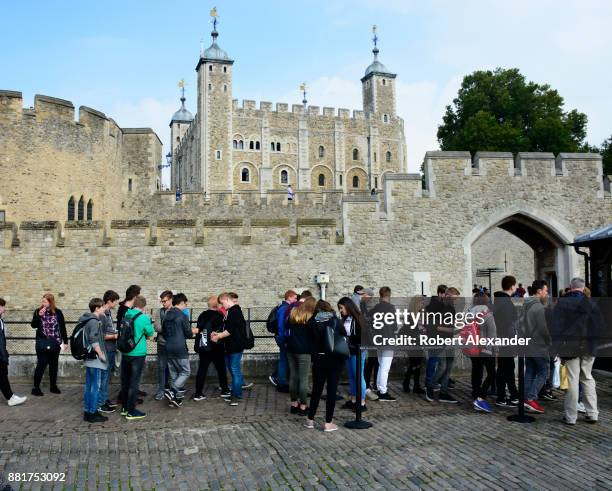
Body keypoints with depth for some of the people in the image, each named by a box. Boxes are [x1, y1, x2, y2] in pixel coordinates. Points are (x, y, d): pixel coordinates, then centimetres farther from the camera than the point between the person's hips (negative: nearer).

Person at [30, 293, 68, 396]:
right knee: (41, 364, -4)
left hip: (55, 343, 1)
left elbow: (62, 327, 2)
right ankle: (36, 387, 5)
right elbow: (33, 325, -4)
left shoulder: (57, 312, -2)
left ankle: (53, 386, 22)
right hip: (42, 343, -1)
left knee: (54, 364, 10)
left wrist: (65, 341, 2)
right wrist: (39, 316, -20)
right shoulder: (38, 311, -1)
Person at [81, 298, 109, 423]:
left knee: (89, 386, 12)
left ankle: (87, 411, 18)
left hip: (89, 358, 10)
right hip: (95, 359, -10)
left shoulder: (88, 320, 14)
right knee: (96, 386, -4)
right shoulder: (94, 321, -16)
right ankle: (92, 413, 0)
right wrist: (101, 355, -17)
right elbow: (93, 341, -23)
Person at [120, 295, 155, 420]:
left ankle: (125, 407, 27)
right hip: (138, 354, -6)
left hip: (125, 353, 6)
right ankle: (131, 411, 7)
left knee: (125, 381, 16)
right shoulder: (144, 318, -16)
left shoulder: (125, 315, 1)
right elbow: (150, 335, -4)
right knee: (134, 382, 1)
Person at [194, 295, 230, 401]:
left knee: (202, 369, 6)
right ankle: (224, 390, 20)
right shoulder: (219, 316, -11)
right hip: (215, 348, -5)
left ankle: (198, 394, 6)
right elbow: (222, 332, -15)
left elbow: (198, 329, 7)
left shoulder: (202, 315, 4)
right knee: (221, 369, 10)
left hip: (202, 347, 5)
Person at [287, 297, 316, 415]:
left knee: (293, 377, 12)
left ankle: (294, 404, 19)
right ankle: (302, 406, 2)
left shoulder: (293, 313, 6)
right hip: (304, 351, -6)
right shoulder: (310, 318, -9)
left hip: (291, 349, 6)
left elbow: (287, 327, 14)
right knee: (303, 379, -1)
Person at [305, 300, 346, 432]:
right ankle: (328, 423, 5)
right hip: (334, 360, -1)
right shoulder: (336, 321, -5)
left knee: (316, 389, 13)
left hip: (318, 359, 2)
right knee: (332, 390, 3)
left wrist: (313, 357, 11)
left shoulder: (312, 323, -4)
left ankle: (310, 419, 21)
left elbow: (310, 341, 1)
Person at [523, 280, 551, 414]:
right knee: (543, 372, -1)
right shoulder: (539, 307, -18)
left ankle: (527, 398, 14)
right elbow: (543, 329, -19)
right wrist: (549, 342, -5)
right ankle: (531, 399, -7)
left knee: (530, 373, 12)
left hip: (527, 345, 8)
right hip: (539, 346, -8)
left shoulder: (525, 305, 10)